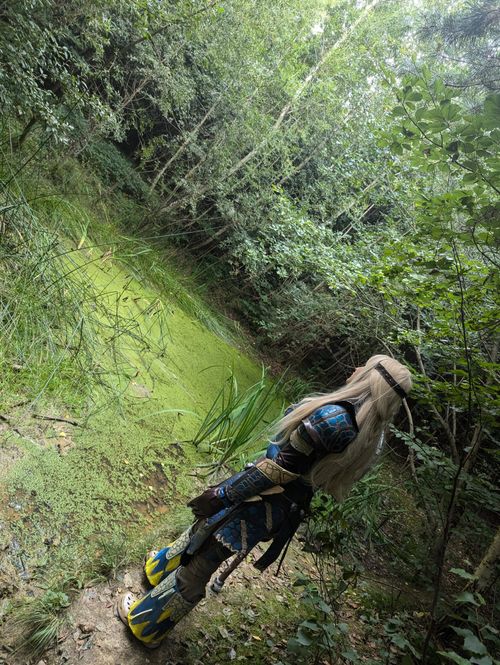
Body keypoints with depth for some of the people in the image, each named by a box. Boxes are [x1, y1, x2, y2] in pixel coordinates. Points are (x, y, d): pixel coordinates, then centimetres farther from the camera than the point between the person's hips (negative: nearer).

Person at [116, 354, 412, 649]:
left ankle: (143, 621, 37)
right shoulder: (370, 437, -2)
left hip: (257, 502, -7)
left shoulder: (333, 416, -27)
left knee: (197, 567, 14)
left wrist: (221, 495, -18)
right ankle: (161, 567, 53)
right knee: (207, 525, 29)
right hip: (284, 512, 7)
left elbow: (278, 468, -25)